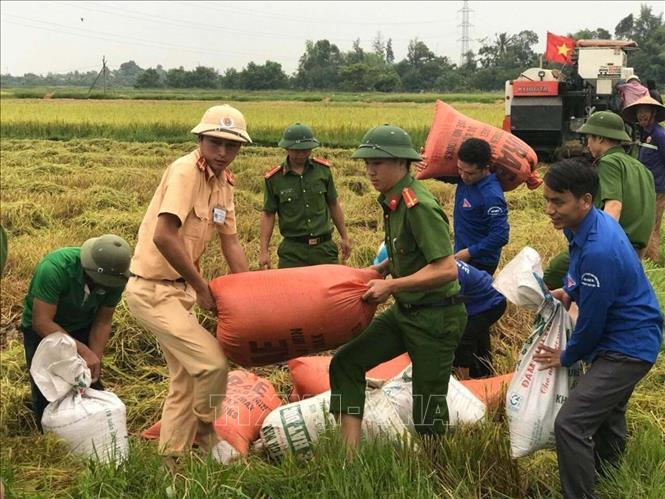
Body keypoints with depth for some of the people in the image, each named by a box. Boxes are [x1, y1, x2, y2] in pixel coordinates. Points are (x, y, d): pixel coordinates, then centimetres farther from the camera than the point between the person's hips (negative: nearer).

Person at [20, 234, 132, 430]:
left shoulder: (115, 277, -22)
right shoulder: (54, 268, -38)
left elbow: (103, 322, -10)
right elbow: (42, 322, -35)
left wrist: (95, 359, -22)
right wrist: (83, 351, -38)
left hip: (82, 328, 4)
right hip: (42, 330, -3)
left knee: (92, 387, -3)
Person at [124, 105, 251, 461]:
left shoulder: (223, 181, 6)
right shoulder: (185, 172, -20)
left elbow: (230, 241, 12)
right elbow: (163, 236, -30)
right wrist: (201, 286, -21)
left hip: (178, 288, 9)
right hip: (152, 290, -9)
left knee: (185, 377, 15)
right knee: (212, 361, -14)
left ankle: (172, 460, 29)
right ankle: (205, 428, 15)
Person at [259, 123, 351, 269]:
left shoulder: (323, 169, 3)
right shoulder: (274, 179, -3)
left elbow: (334, 204, 12)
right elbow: (268, 214, 1)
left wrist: (344, 237, 14)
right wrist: (264, 251, -4)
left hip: (324, 247, 2)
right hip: (292, 251, -2)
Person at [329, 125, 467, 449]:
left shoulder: (419, 206, -22)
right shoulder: (393, 201, 5)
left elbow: (446, 269, -28)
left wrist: (390, 286, -23)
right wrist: (382, 269, 4)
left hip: (436, 317, -9)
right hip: (404, 311, 9)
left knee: (428, 408, 2)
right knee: (345, 363, 3)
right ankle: (349, 452, 6)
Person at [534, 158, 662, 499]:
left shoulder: (598, 251, -32)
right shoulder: (592, 223, -2)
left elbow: (592, 320, -21)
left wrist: (567, 357, -5)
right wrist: (570, 293, 0)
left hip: (627, 349, -10)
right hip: (628, 338, 10)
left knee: (570, 424, -19)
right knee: (607, 411, 29)